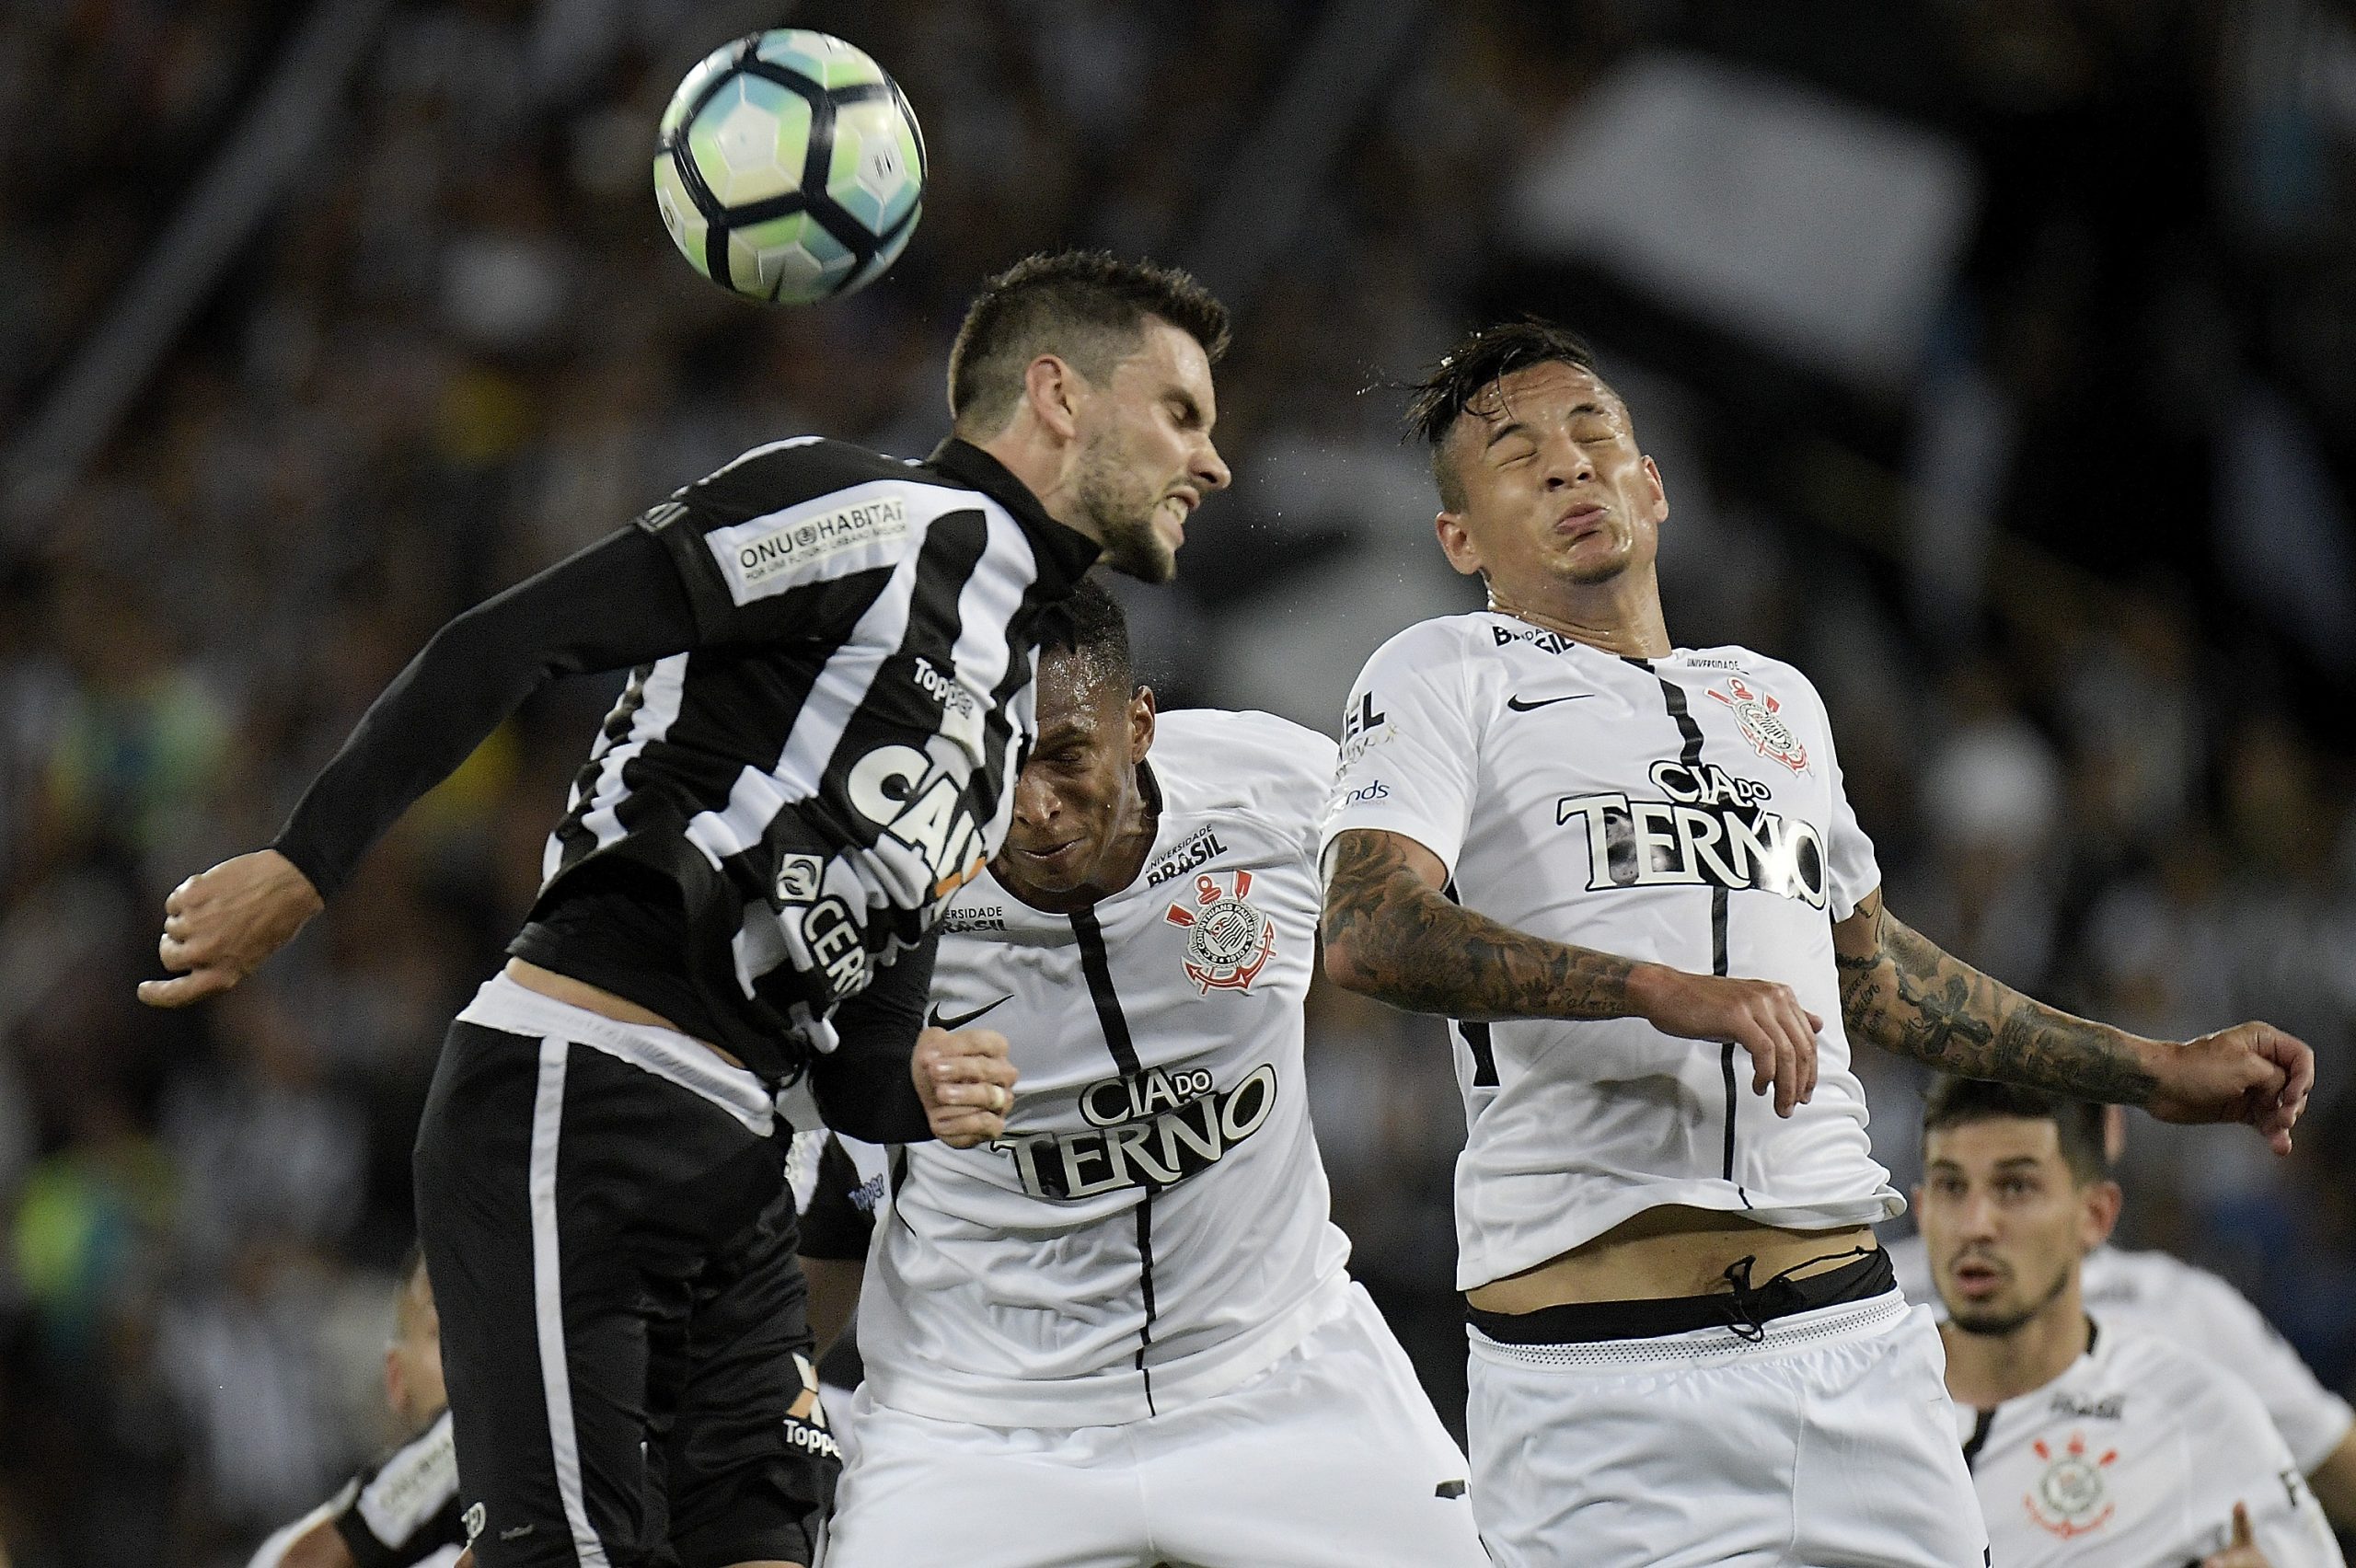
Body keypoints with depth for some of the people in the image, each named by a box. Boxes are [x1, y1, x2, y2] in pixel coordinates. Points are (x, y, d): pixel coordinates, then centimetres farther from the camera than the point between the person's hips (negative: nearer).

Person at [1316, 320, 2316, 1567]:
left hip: (1854, 1337, 5)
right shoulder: (1442, 679, 5)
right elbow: (1368, 935, -13)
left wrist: (2157, 1073, 39)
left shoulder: (1774, 700, 24)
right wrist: (1662, 990, -23)